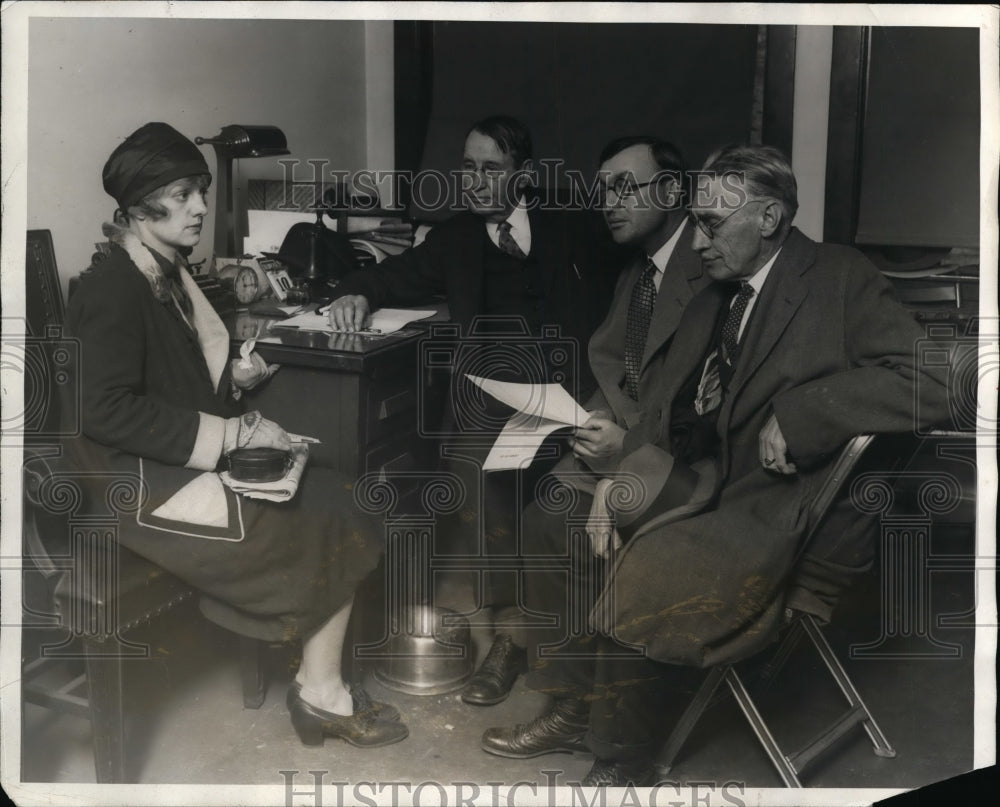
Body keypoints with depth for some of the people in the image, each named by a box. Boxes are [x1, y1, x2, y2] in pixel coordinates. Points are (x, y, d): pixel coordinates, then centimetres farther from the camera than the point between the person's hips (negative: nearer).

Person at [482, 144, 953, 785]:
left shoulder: (839, 278, -8)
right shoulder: (714, 299, 14)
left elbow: (929, 384, -20)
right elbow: (666, 411, 12)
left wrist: (797, 415, -22)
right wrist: (619, 476, -5)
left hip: (781, 504, -8)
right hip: (706, 481, 8)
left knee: (647, 576, -28)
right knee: (561, 512, 4)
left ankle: (623, 767, -6)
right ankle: (576, 710, 12)